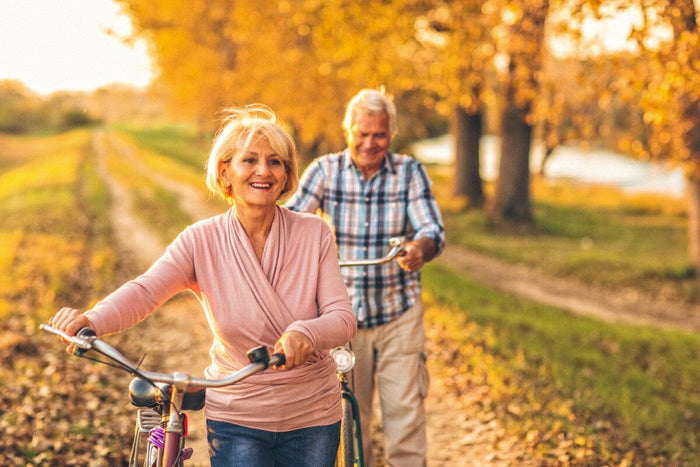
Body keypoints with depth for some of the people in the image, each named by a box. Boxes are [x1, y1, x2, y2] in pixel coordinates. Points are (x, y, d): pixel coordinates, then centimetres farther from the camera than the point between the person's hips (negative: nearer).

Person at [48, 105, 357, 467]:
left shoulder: (314, 234, -7)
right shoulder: (202, 241, -8)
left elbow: (343, 317, -13)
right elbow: (144, 291, -23)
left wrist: (306, 333, -37)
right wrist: (91, 321, -44)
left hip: (313, 419, 1)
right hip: (236, 420, -1)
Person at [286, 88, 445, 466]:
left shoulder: (410, 172, -3)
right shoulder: (325, 170, -2)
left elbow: (433, 230, -14)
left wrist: (420, 249, -38)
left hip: (398, 315, -1)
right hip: (342, 314, 1)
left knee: (405, 414, -4)